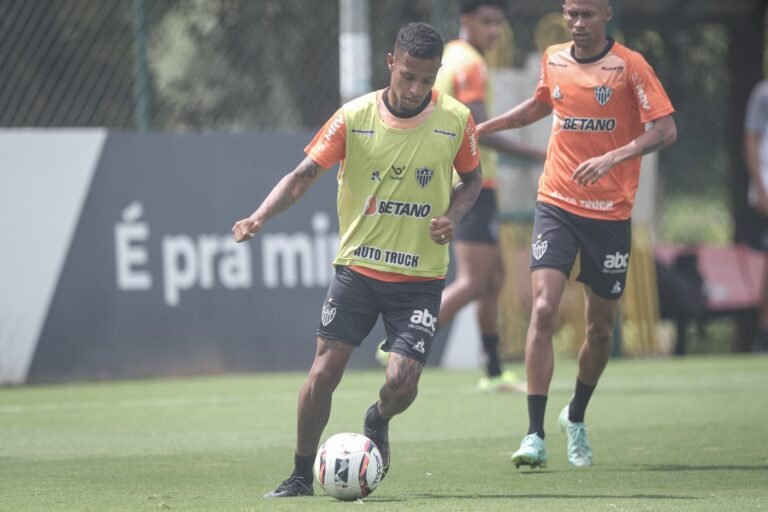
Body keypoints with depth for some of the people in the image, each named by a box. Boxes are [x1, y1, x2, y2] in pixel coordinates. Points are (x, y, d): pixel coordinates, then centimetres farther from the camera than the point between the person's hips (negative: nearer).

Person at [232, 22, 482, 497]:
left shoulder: (456, 119, -5)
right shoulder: (355, 117, -8)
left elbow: (472, 178, 12)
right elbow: (303, 176, -7)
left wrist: (452, 215, -8)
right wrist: (259, 217, -23)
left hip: (421, 276, 0)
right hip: (358, 267, 0)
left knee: (401, 384, -13)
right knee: (323, 372, -9)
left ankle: (378, 422, 25)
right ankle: (301, 476, 9)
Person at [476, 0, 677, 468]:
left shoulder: (629, 65, -8)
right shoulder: (553, 61, 5)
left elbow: (666, 129, -14)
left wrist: (611, 158, -26)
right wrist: (483, 128, 24)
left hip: (611, 213, -2)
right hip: (557, 205, 2)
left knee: (601, 327, 9)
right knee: (543, 310, -17)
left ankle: (577, 418, 36)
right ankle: (535, 436, -17)